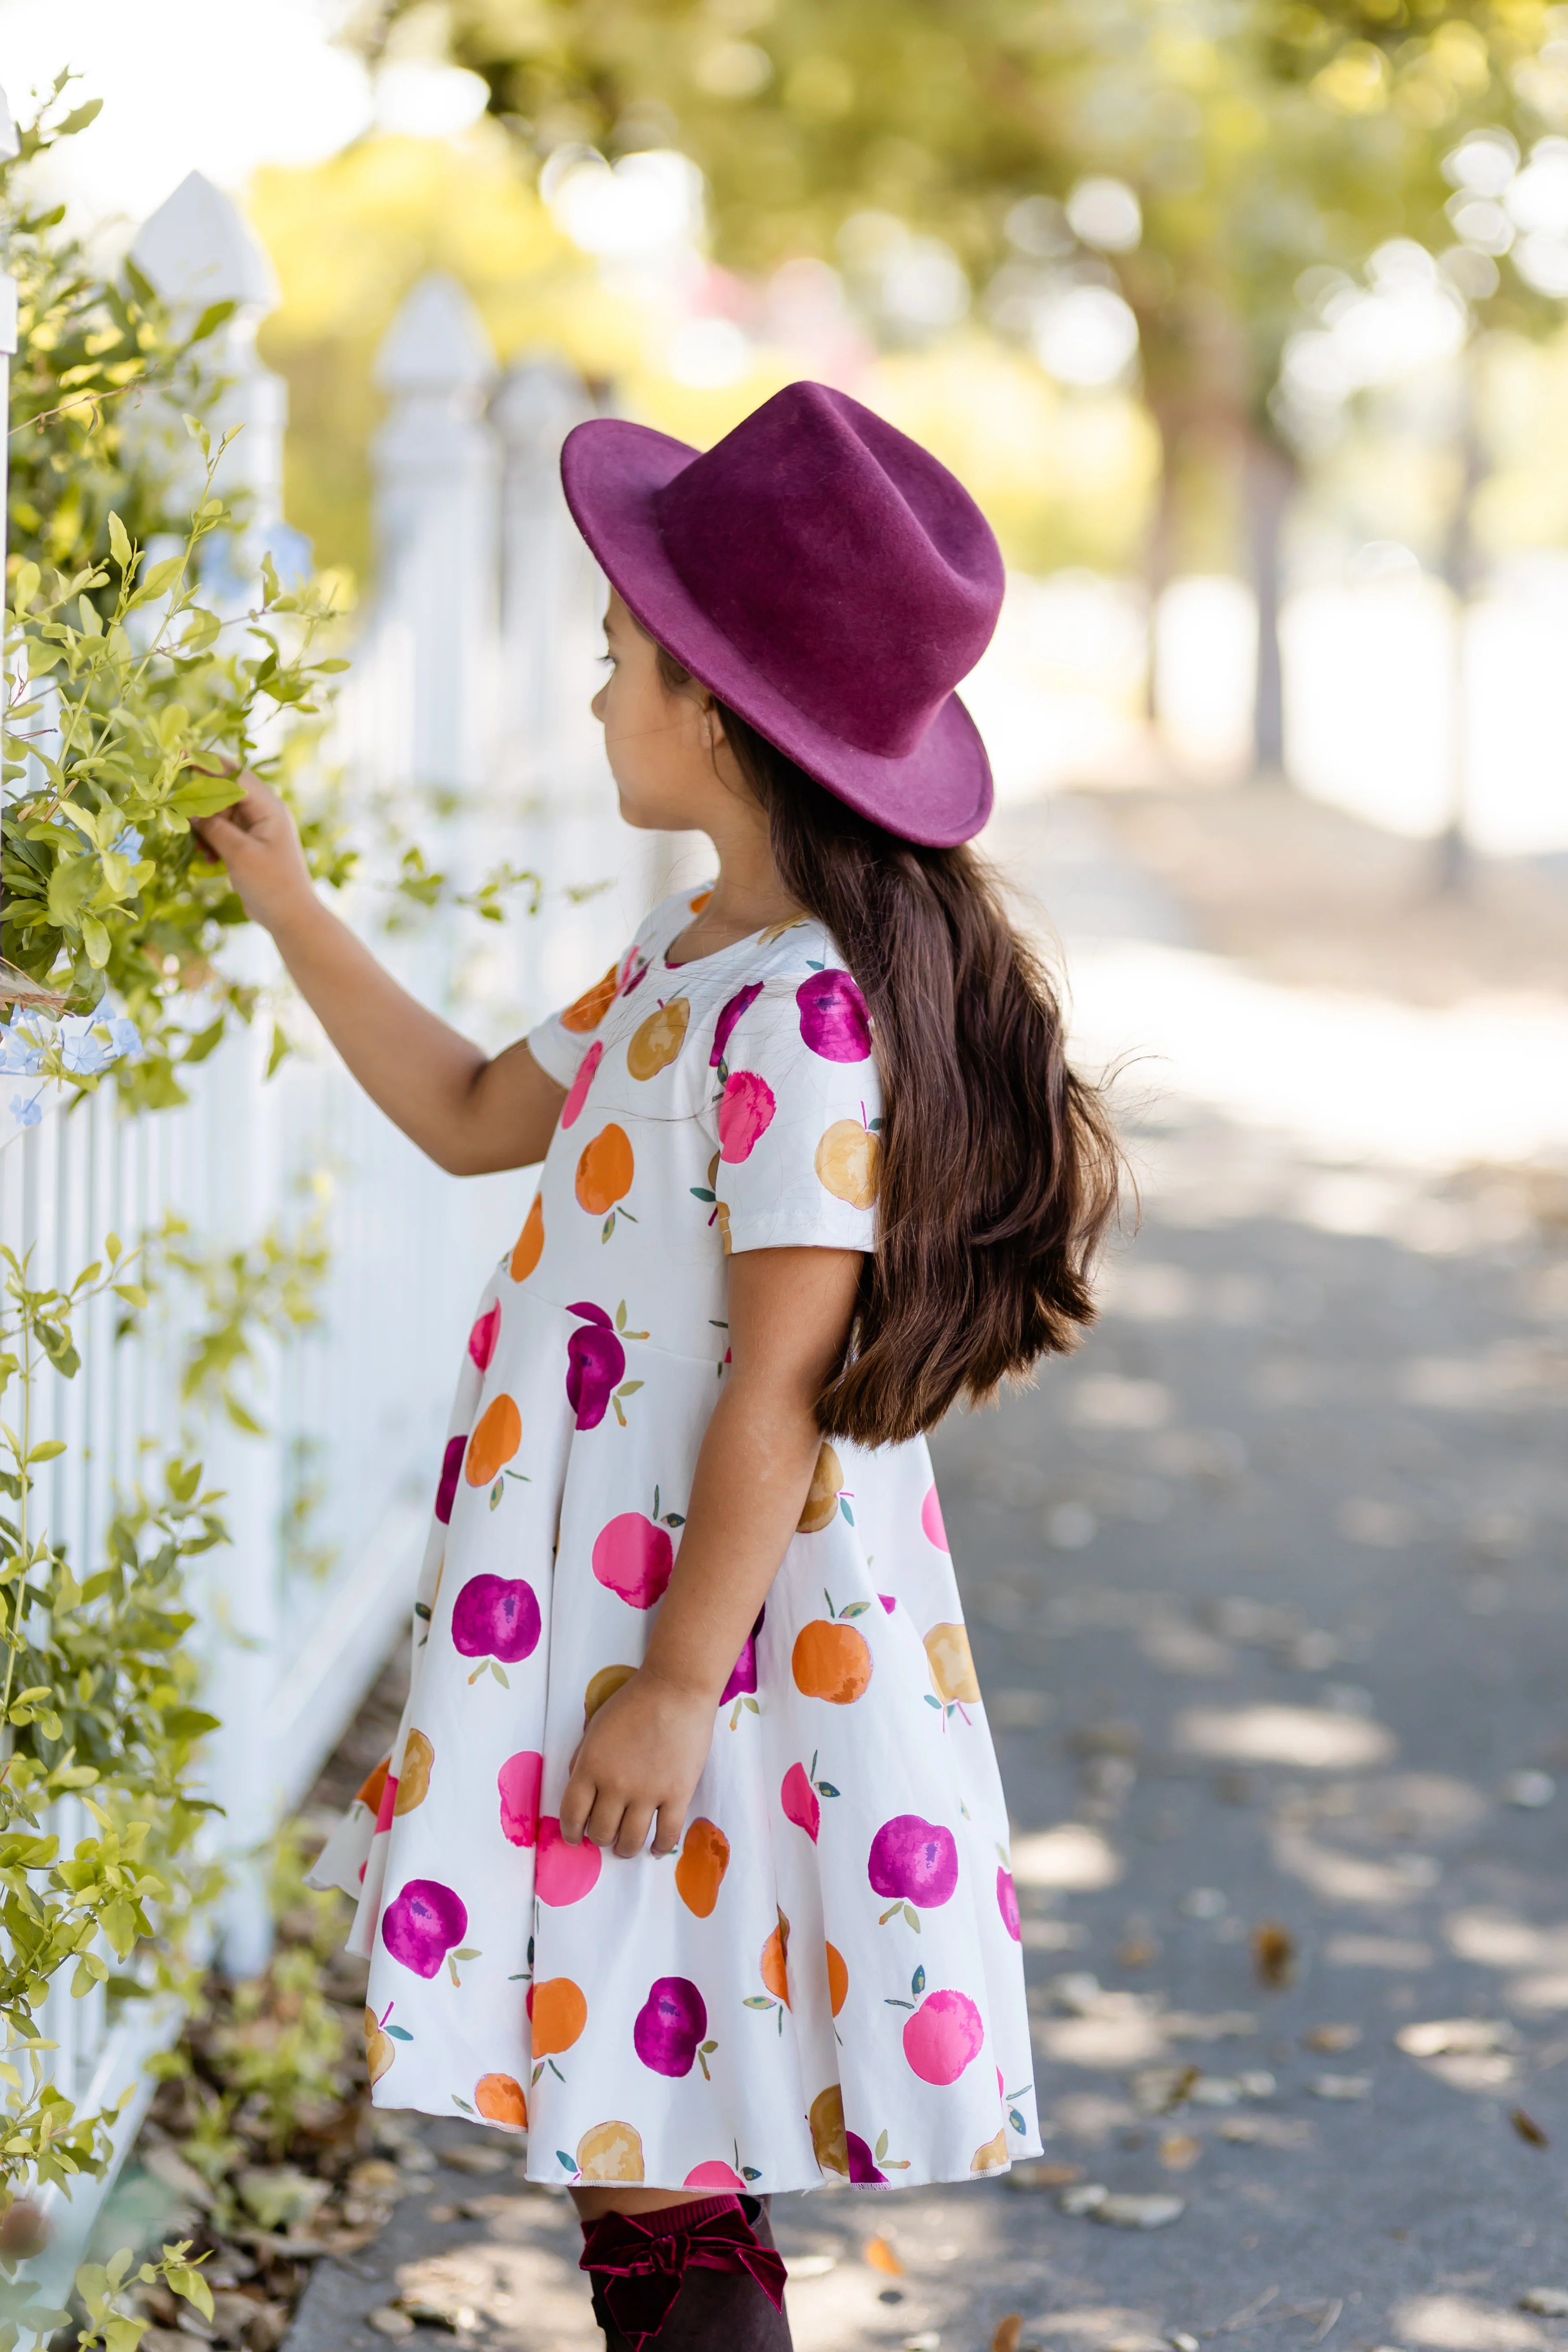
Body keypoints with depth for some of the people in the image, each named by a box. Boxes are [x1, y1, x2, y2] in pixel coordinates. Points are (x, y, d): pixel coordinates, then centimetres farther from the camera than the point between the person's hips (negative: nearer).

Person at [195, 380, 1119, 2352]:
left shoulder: (805, 1011, -22)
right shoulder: (688, 963, 10)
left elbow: (785, 1384, -22)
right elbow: (474, 1116, 25)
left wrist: (680, 1679, -19)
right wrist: (290, 909, 26)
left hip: (721, 1607, -10)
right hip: (597, 1583, 10)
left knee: (656, 2185, -3)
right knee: (624, 2134, 16)